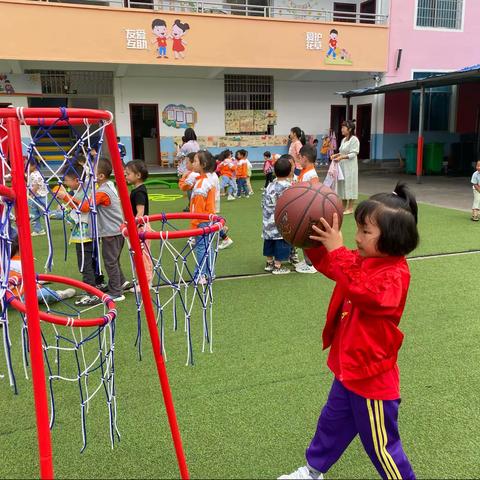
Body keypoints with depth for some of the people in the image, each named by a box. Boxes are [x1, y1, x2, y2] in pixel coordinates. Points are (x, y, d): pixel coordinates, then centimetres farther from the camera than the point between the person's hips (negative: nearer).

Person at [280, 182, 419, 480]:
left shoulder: (395, 274, -26)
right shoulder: (363, 260, -1)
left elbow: (362, 291, -44)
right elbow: (328, 265, 11)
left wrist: (337, 250, -43)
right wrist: (312, 239, -6)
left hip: (372, 377, -9)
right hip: (349, 369, 9)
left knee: (381, 445, 10)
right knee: (332, 424, 27)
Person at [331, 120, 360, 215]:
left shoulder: (354, 139, -12)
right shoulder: (344, 139, 13)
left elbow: (353, 154, -17)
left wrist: (341, 157, -25)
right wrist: (336, 155, 1)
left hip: (350, 166, -8)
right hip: (342, 165, 8)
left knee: (349, 185, -2)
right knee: (342, 185, 10)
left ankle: (350, 208, 6)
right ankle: (344, 207, 19)